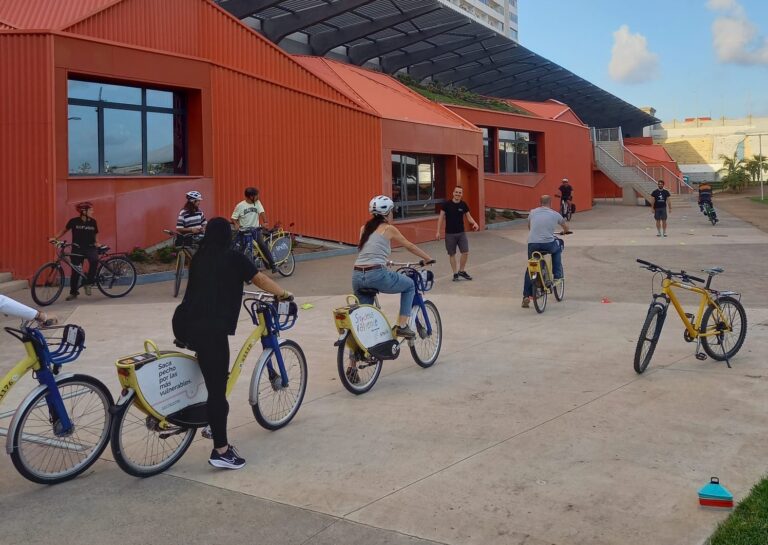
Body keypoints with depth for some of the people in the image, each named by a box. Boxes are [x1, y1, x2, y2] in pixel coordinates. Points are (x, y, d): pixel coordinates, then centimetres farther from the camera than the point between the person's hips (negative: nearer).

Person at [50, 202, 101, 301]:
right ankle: (73, 292, 21)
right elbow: (64, 230, 9)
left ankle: (88, 283, -16)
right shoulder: (74, 221, -5)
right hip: (77, 249, 0)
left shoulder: (93, 222, 1)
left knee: (94, 260, -31)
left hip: (90, 248, 0)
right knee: (75, 271, 3)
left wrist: (96, 243, -4)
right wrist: (55, 238, 1)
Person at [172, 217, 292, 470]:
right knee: (218, 390, -1)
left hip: (182, 324, 7)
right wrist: (284, 294, 29)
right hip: (209, 329, -7)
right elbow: (262, 280, 12)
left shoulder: (198, 258, 20)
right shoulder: (233, 258, 5)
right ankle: (221, 451, 2)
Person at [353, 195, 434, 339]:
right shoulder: (389, 229, 5)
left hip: (356, 277, 6)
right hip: (376, 275, -5)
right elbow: (410, 246, 16)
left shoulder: (364, 228, 19)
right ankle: (401, 326, 16)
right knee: (409, 285, 20)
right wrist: (428, 258, 31)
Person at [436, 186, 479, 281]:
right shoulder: (447, 204, -8)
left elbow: (469, 217, 7)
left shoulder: (464, 205, 0)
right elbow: (441, 218, -4)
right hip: (450, 234, -2)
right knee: (452, 254, 4)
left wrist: (474, 223, -14)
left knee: (465, 252, -3)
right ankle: (455, 273, 15)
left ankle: (461, 271, 16)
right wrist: (438, 232, -8)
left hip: (461, 233, 2)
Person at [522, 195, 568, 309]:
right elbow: (565, 226, 21)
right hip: (548, 244, -1)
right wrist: (565, 231, 45)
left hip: (532, 243, 2)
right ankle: (557, 276, 28)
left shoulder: (532, 212, 11)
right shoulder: (555, 214, 6)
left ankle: (526, 296, 8)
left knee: (530, 269, 14)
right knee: (557, 249, 33)